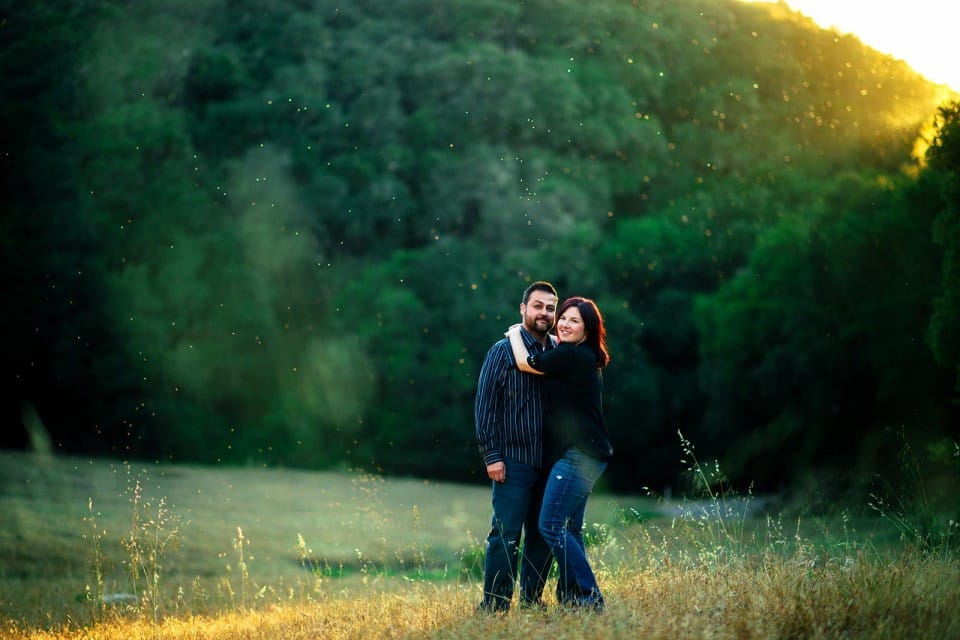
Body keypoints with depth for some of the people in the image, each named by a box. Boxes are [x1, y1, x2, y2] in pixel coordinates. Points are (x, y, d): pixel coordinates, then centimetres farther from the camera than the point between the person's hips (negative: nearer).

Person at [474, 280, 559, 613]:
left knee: (543, 535, 8)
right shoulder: (503, 351, -2)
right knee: (506, 535, -6)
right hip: (514, 461, -5)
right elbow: (484, 405, -5)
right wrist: (491, 456, -11)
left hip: (550, 462, 5)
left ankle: (531, 602, 18)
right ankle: (493, 607, -2)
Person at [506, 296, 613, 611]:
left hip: (577, 454, -10)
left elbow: (525, 363, -6)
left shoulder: (572, 355, -13)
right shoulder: (584, 358, 17)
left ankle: (589, 597, -10)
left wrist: (514, 334, 10)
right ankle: (572, 598, 14)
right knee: (568, 528, 12)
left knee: (551, 524, -10)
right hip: (580, 453, 10)